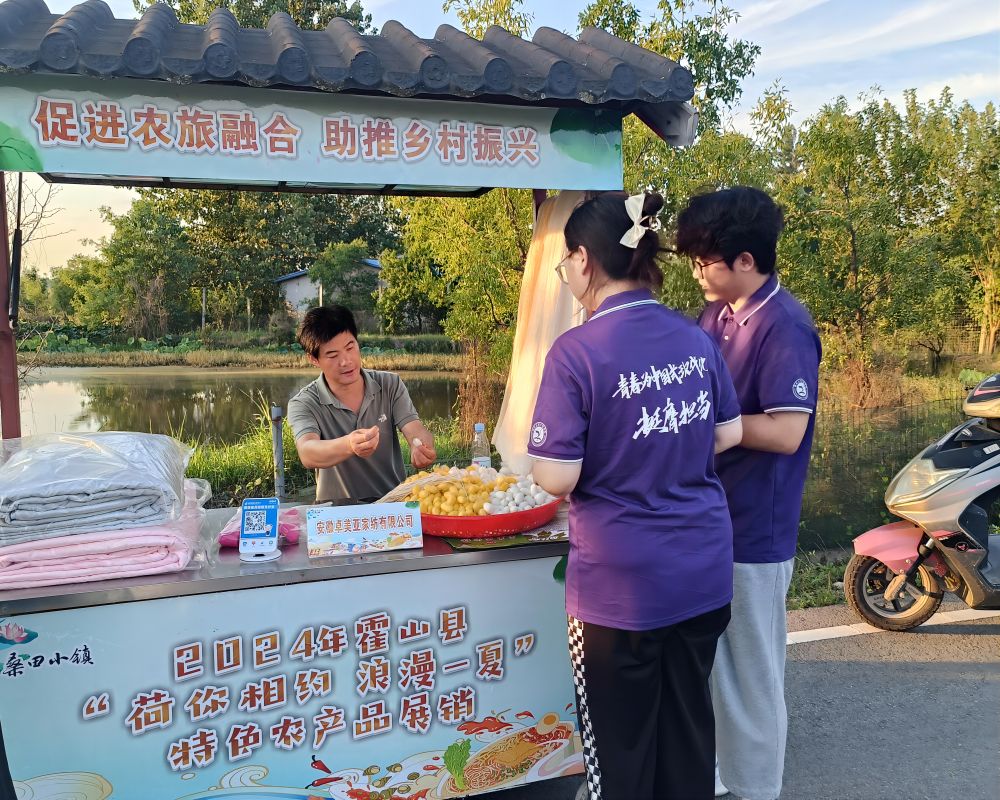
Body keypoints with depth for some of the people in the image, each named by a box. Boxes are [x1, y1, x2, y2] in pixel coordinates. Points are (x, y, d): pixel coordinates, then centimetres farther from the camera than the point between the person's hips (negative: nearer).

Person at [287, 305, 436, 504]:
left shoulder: (390, 385, 5)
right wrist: (348, 446, -46)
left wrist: (420, 449, -33)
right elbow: (307, 455, -24)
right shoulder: (302, 405, -6)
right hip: (336, 509, -1)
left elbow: (416, 430, -8)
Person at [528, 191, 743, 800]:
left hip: (622, 583, -5)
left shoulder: (577, 352, -19)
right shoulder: (695, 338, -1)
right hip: (704, 569, 6)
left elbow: (558, 479, -19)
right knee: (689, 721, 22)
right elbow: (729, 435, 9)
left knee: (620, 739, 14)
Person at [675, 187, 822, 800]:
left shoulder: (786, 329, -18)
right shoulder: (715, 317, 6)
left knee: (751, 669, 9)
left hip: (754, 529, -8)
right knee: (711, 658, 21)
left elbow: (785, 432, -23)